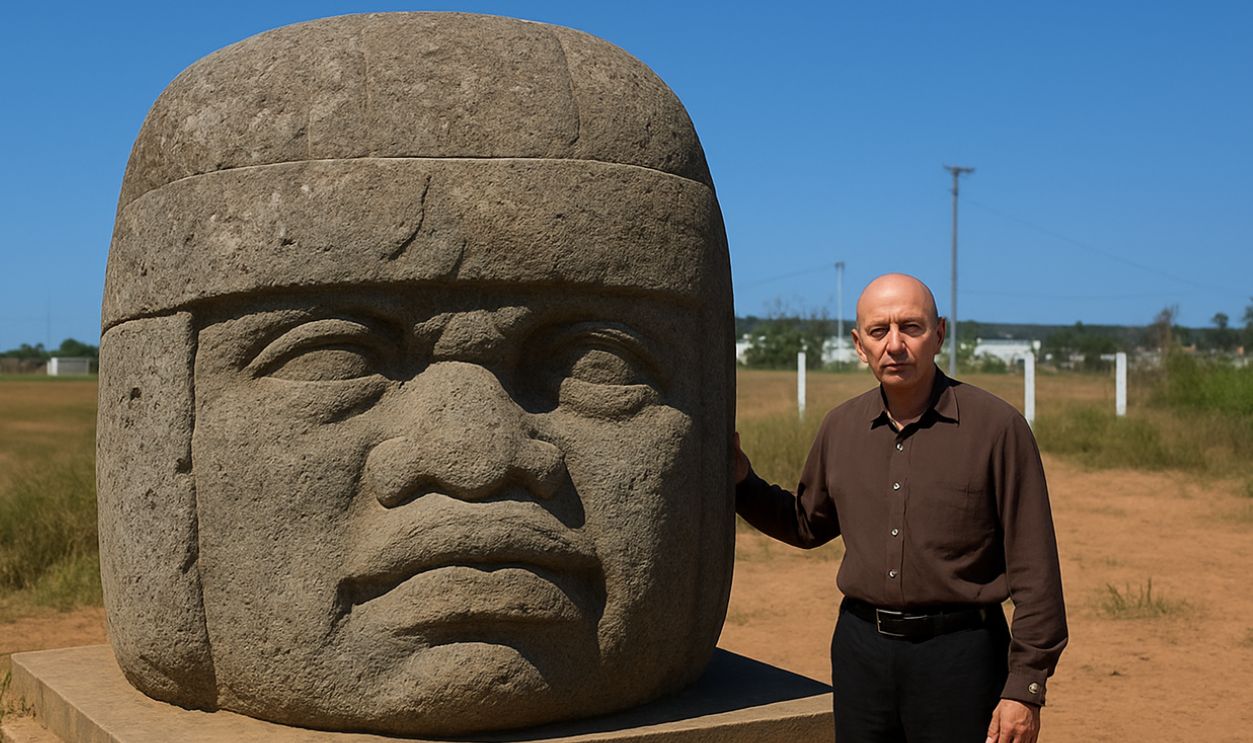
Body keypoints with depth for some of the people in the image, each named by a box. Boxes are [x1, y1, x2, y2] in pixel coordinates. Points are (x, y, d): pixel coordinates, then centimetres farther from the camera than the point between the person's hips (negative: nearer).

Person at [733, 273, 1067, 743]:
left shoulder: (997, 427, -9)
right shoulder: (841, 428, 5)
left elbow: (1033, 569, -8)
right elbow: (807, 524, 21)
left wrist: (1024, 687, -10)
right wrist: (740, 479, 7)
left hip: (959, 652, -4)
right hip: (860, 646, 4)